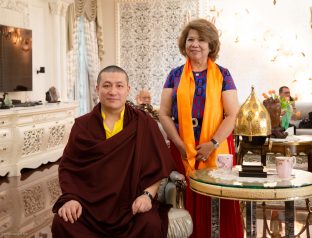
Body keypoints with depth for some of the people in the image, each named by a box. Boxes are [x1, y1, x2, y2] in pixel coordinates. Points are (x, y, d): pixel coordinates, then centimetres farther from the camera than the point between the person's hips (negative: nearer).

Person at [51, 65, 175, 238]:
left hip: (132, 201, -1)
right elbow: (68, 165, 7)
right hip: (88, 201, 1)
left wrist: (147, 195, -12)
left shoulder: (144, 123, 3)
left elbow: (159, 165, 3)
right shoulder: (82, 125, 6)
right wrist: (71, 197, -9)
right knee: (61, 223, -25)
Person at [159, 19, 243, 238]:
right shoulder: (175, 75, 8)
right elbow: (164, 114, 3)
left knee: (220, 201, 1)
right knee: (189, 202, 2)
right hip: (183, 149, 1)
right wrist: (181, 146, -8)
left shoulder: (222, 75, 4)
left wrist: (212, 144, -12)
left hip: (217, 148, -1)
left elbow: (232, 115, -2)